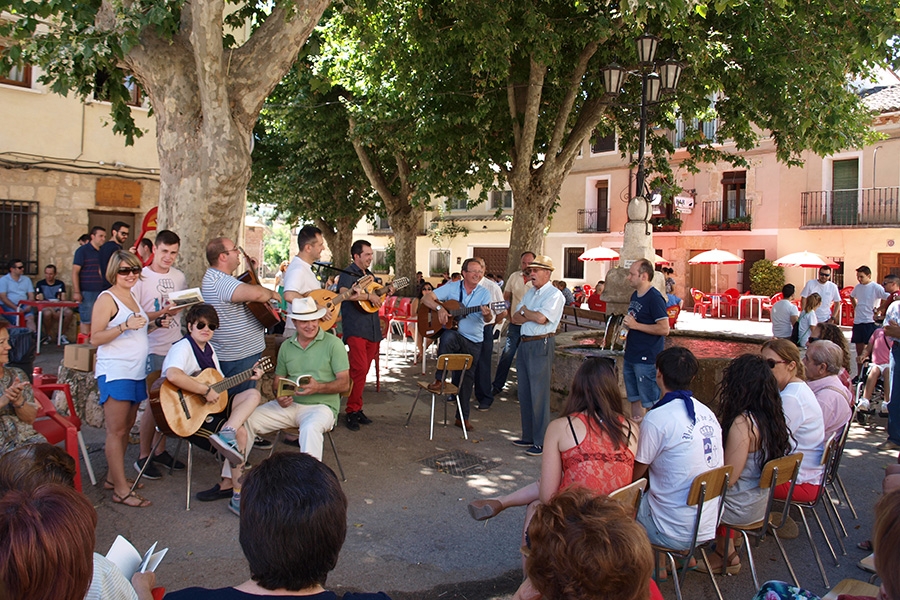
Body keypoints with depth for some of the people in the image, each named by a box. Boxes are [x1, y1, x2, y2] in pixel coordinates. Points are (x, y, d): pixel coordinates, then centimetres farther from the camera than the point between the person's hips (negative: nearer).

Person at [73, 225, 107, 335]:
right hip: (87, 292, -6)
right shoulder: (83, 250, -3)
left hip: (101, 292, 6)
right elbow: (75, 272, -8)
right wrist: (76, 292, -15)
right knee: (86, 321, -3)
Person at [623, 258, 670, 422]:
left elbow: (664, 329, -22)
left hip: (647, 359, -9)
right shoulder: (635, 295, 12)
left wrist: (635, 325, -19)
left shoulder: (654, 298, -15)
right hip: (631, 357, 9)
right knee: (634, 399, 17)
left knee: (650, 402, -3)